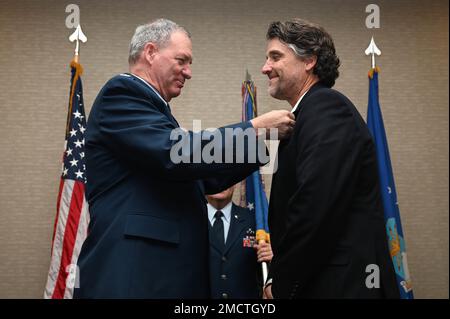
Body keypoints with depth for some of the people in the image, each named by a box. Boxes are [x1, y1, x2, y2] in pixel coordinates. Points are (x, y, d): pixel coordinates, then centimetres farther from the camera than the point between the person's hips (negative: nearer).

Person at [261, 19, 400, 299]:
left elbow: (315, 207, -23)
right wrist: (279, 277, 6)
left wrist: (281, 284, -13)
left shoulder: (326, 107, -13)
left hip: (342, 285, -9)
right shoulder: (311, 111, 16)